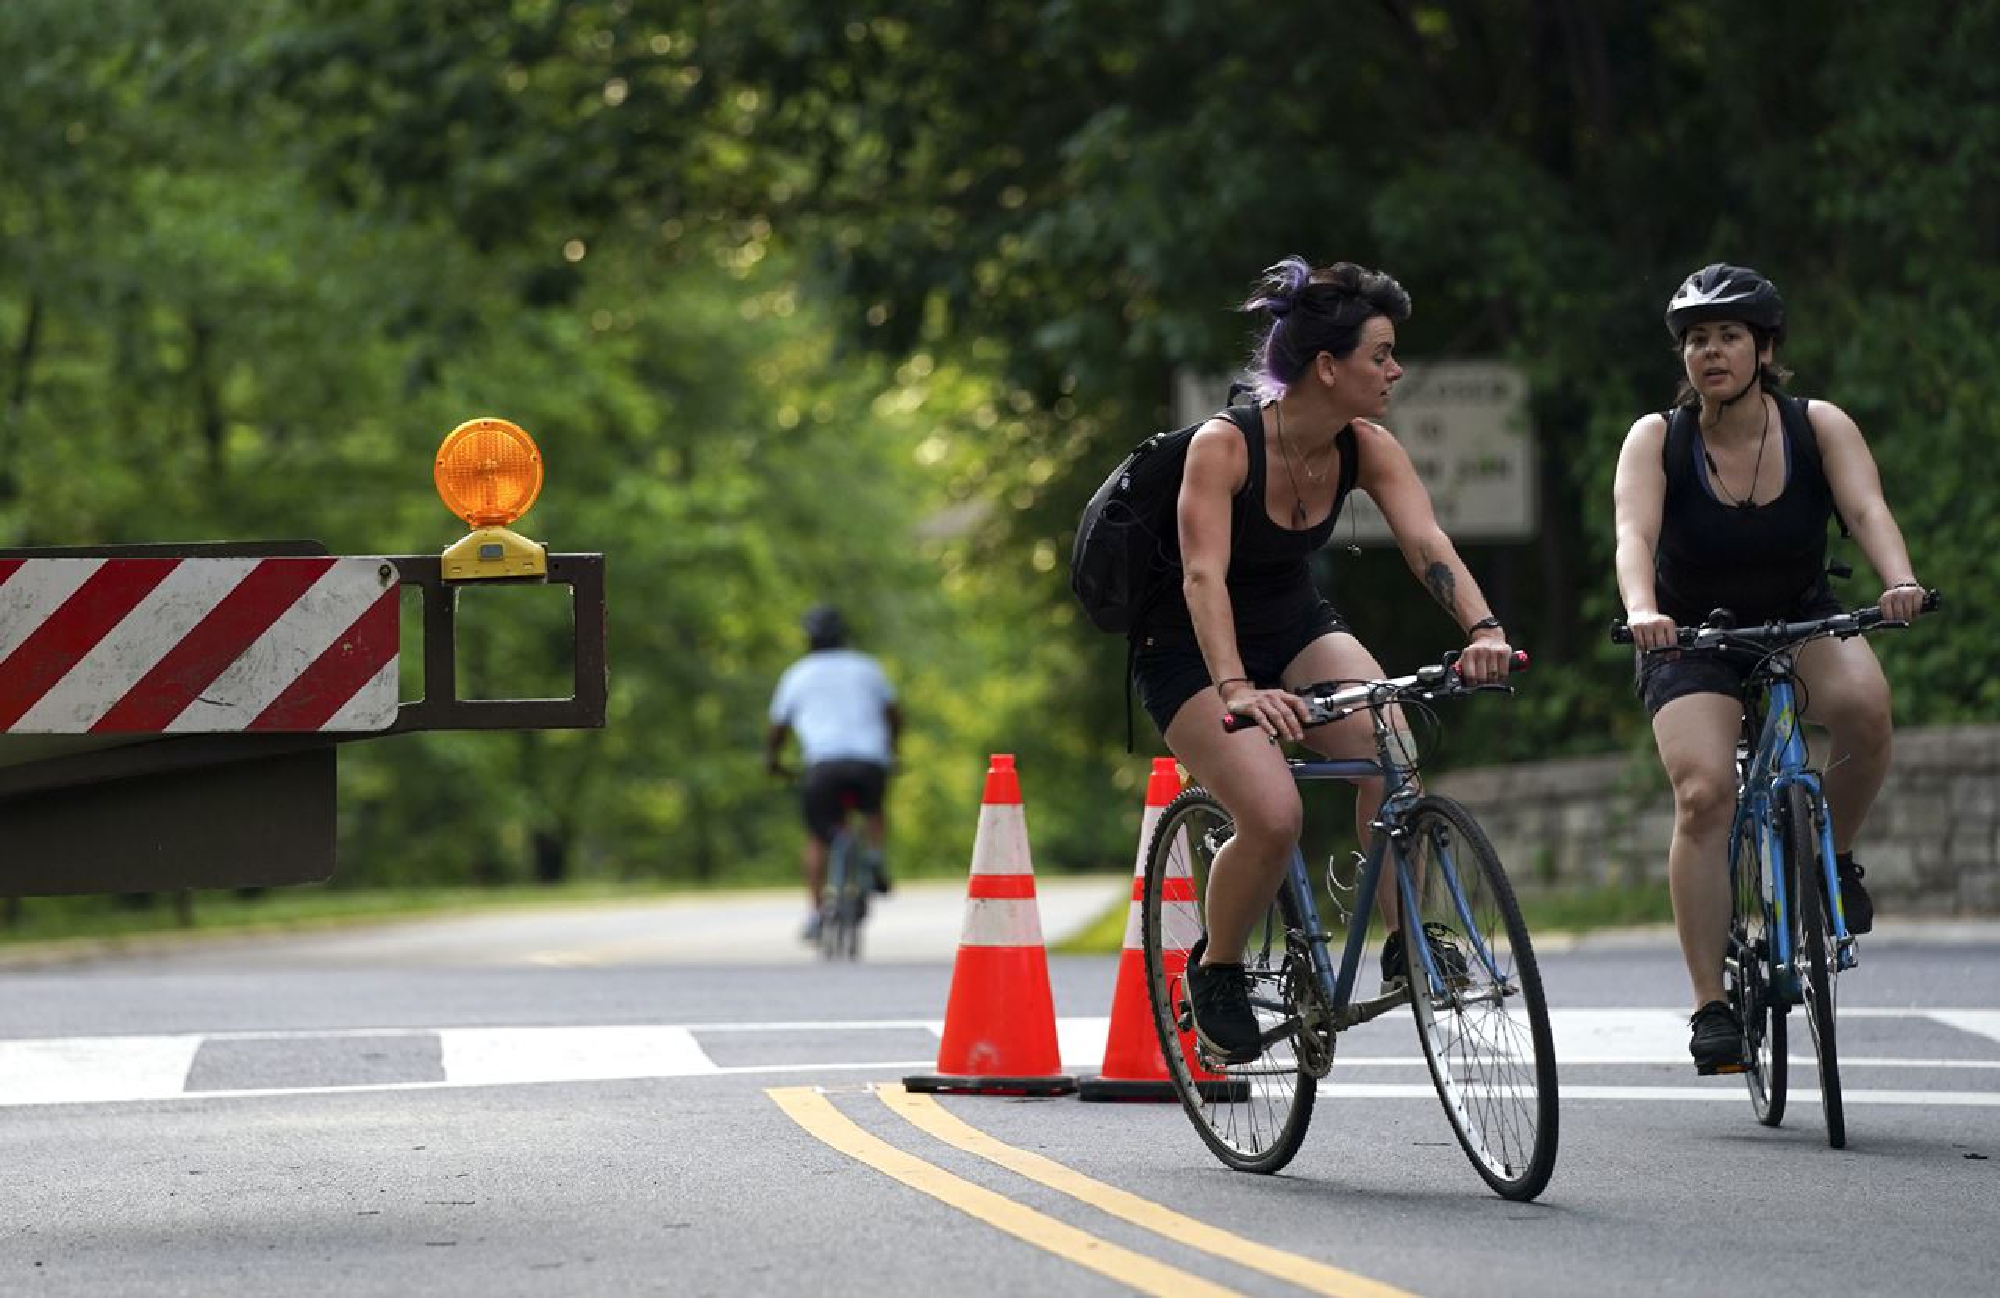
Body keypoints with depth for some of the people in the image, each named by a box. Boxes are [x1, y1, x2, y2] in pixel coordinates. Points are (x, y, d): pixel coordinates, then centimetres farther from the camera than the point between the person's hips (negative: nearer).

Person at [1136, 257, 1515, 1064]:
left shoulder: (1367, 449, -11)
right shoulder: (1223, 445, -27)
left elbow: (1426, 541, -23)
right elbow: (1204, 578, -38)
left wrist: (1482, 629, -42)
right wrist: (1237, 690, -53)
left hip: (1296, 628, 5)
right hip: (1192, 652, -5)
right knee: (1274, 817, -26)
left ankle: (1405, 940, -9)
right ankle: (1216, 969, 1)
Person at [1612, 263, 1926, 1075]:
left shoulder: (1818, 427, -11)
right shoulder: (1657, 439, -13)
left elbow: (1866, 508, -26)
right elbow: (1634, 534, -29)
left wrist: (1900, 581, -47)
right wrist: (1641, 611, -49)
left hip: (1802, 626, 1)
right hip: (1692, 643, -1)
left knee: (1865, 702, -32)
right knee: (1704, 791, -23)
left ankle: (1831, 857, -4)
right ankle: (1711, 1008, -18)